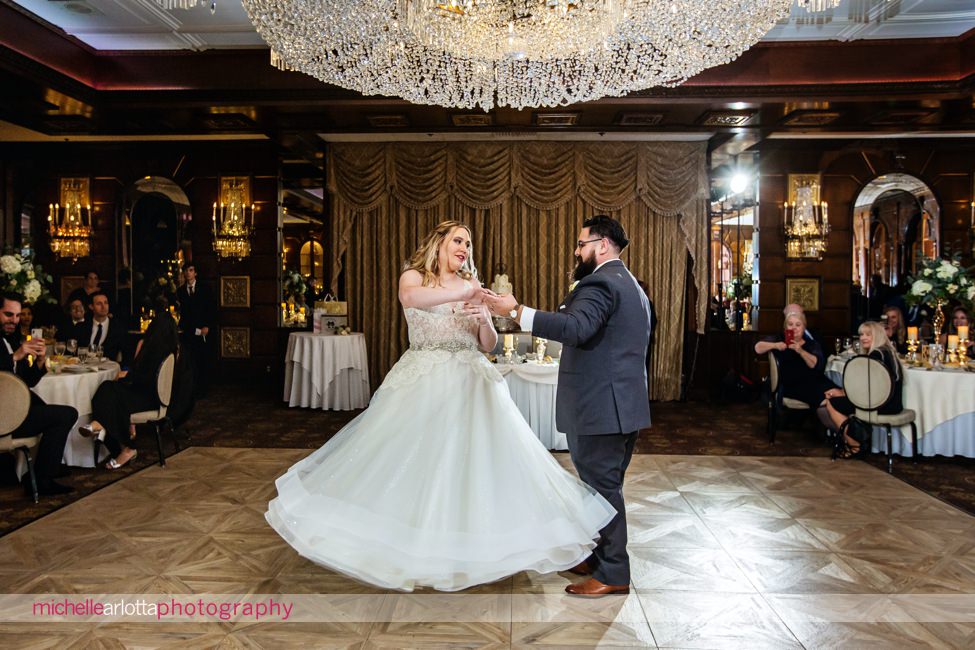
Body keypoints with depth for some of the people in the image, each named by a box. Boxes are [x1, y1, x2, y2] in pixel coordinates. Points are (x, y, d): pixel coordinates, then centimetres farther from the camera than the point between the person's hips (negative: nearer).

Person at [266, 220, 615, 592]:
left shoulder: (471, 288, 16)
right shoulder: (414, 276, 5)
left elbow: (488, 345, 12)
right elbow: (410, 298, -22)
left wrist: (484, 320, -8)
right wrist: (460, 292, -30)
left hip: (469, 384, 4)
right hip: (424, 381, -3)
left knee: (474, 459, 0)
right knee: (414, 460, -3)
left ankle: (472, 544, 13)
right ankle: (412, 545, 11)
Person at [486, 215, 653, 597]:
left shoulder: (600, 282, -15)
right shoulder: (631, 285, 20)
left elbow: (575, 328, -32)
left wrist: (517, 311, -34)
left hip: (600, 407, -11)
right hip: (625, 405, 11)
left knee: (601, 486, -2)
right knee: (607, 484, 18)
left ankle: (612, 574, 8)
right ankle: (604, 556, 31)